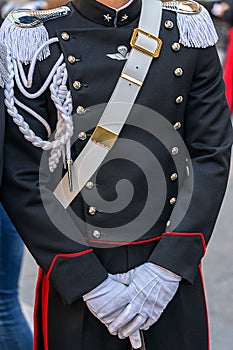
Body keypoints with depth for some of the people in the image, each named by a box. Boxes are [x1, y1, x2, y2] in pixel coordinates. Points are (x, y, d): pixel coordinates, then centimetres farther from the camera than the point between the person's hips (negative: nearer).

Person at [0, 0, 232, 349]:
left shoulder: (188, 31, 0)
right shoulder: (38, 40, -7)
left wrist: (168, 268, -11)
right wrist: (88, 282, -13)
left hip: (174, 275, 2)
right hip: (75, 278, -2)